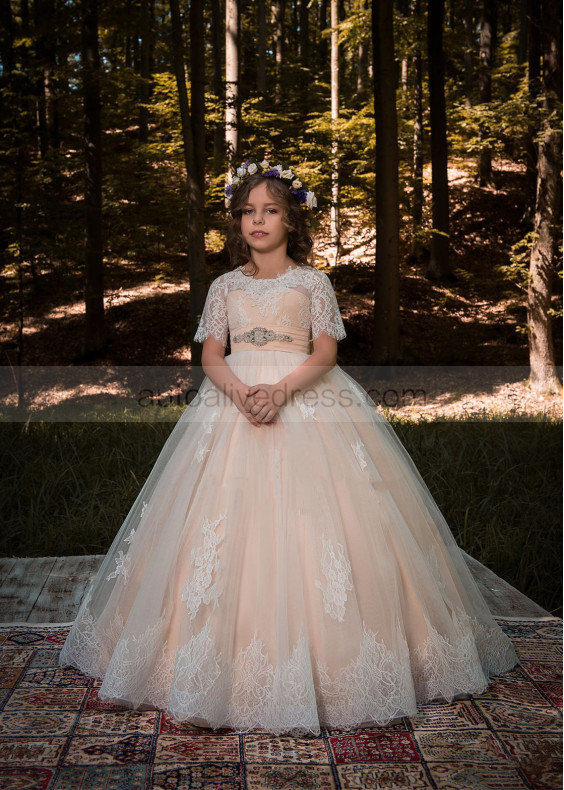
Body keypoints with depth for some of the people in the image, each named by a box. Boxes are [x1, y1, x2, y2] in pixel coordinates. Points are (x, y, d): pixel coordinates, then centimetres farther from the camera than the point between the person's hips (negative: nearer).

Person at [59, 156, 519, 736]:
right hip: (234, 401, 2)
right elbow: (211, 355, 5)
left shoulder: (312, 282, 7)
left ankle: (320, 658, -2)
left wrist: (282, 389, -19)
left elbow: (325, 352, -2)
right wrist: (240, 390, -16)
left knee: (312, 513, -11)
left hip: (305, 402, -2)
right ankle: (225, 661, 6)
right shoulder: (225, 286, 14)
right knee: (229, 520, -5)